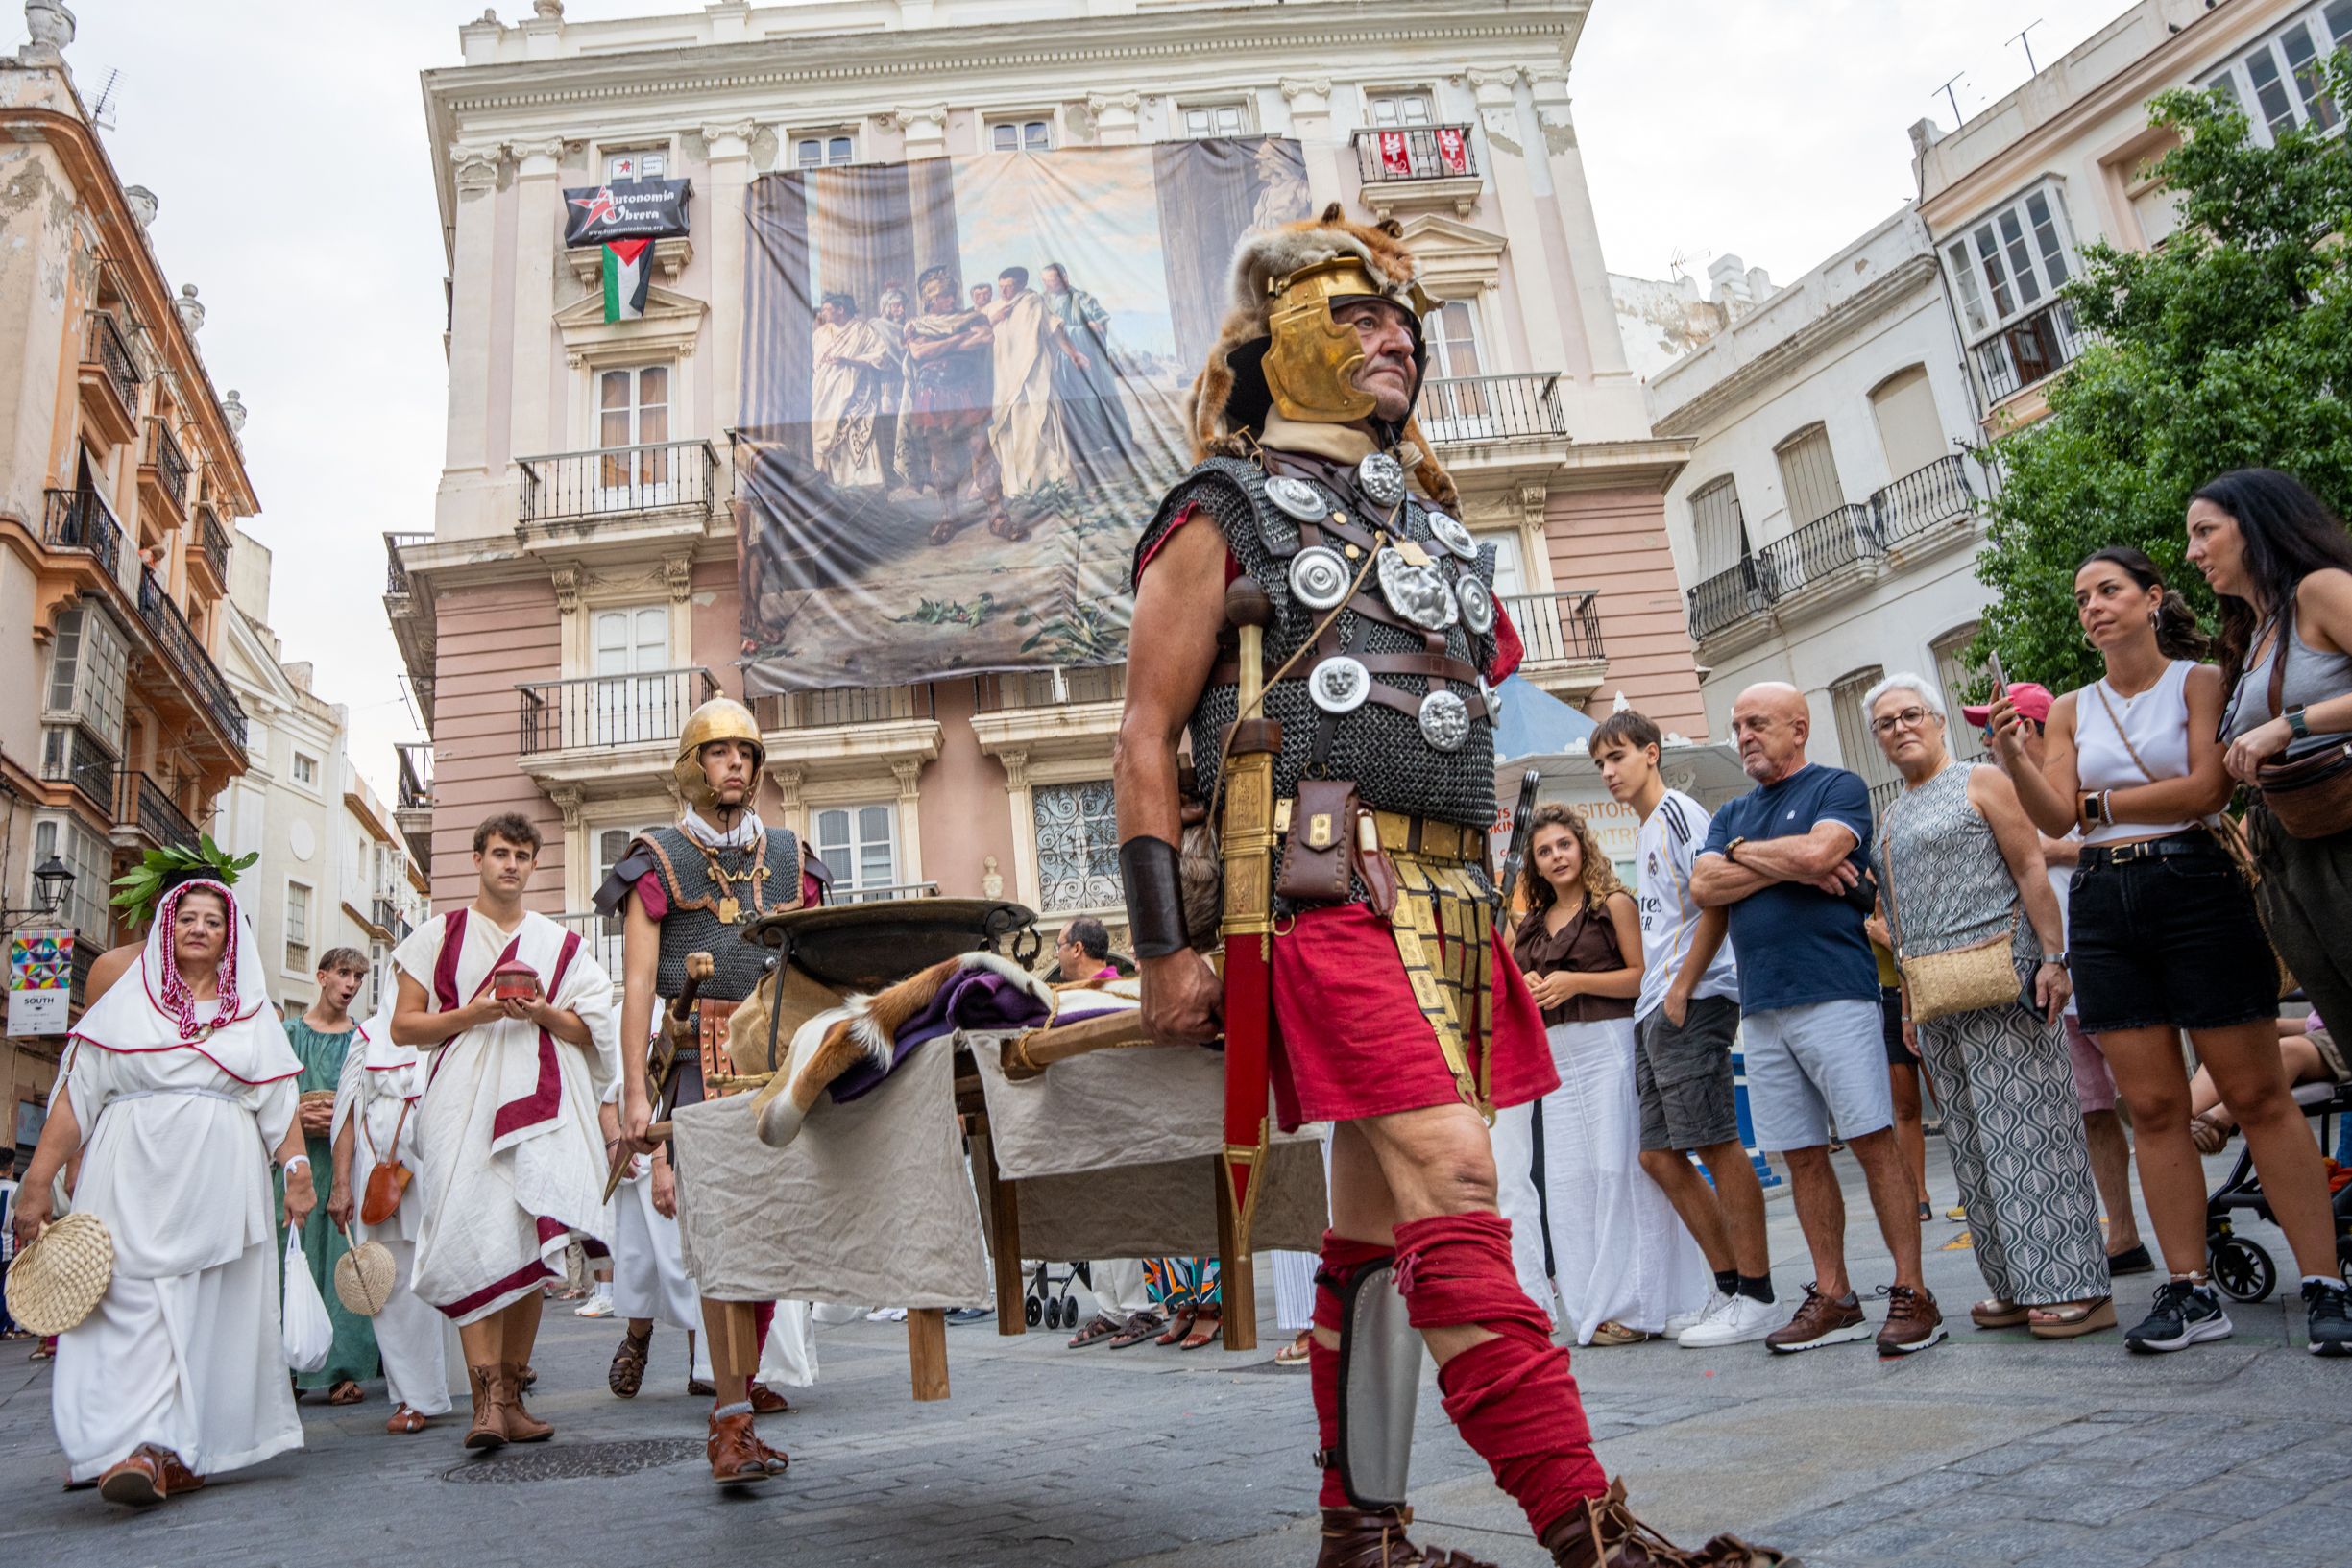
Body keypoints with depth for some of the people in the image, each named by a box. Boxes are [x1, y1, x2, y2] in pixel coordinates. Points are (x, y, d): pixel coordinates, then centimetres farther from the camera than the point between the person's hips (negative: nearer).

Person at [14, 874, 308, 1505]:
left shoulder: (254, 1013, 15)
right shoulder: (126, 999, 11)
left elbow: (280, 1102, 10)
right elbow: (75, 1095, 6)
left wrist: (297, 1167, -3)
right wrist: (37, 1181, -1)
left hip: (219, 1185, 1)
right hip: (133, 1184, -1)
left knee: (210, 1309, -3)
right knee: (133, 1304, -11)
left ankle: (180, 1452, 0)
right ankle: (145, 1447, -16)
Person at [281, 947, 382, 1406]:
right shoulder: (290, 1034, 11)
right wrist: (298, 1116, -13)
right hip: (299, 1159, 0)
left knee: (344, 1259, -5)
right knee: (300, 1257, -4)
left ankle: (343, 1368, -3)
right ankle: (294, 1367, 2)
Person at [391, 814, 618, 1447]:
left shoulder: (561, 943, 17)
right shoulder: (439, 935, 12)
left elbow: (589, 1032, 15)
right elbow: (403, 1026, 8)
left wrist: (543, 1013, -5)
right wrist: (469, 1014, -8)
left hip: (541, 1103, 2)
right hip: (464, 1103, -2)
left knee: (532, 1245, -3)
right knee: (476, 1239, -15)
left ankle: (512, 1394, 6)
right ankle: (488, 1398, -16)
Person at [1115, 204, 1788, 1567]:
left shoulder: (1437, 535, 26)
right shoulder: (1225, 519, 6)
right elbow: (1147, 738, -1)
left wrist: (1493, 923, 20)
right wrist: (1164, 947, -9)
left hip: (1446, 900, 7)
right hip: (1326, 884, -7)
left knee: (1381, 1214, 8)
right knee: (1455, 1182, -17)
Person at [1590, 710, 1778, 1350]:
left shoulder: (1678, 812, -6)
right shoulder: (1644, 835, 23)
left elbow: (1717, 903, -15)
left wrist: (1681, 990, -16)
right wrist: (1653, 996, 16)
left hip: (1693, 1006, -10)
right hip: (1654, 1012, 10)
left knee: (1718, 1145, -6)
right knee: (1659, 1155, 9)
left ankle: (1756, 1297, 3)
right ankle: (1729, 1288, 17)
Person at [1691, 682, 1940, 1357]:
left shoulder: (1839, 788, 3)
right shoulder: (1732, 814, 19)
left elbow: (1815, 851, -17)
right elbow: (1704, 887, 3)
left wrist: (1742, 852, -1)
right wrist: (1786, 868, -7)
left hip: (1833, 992, -6)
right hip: (1761, 1007, 6)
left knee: (1873, 1141, -6)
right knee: (1802, 1155, 8)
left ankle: (1912, 1293, 2)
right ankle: (1832, 1298, 15)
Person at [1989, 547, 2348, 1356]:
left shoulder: (2199, 681, 2)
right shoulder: (2070, 710, 12)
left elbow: (2206, 788, -11)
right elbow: (2055, 818, 1)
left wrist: (2100, 803, -4)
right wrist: (2012, 757, -14)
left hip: (2194, 887, -4)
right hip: (2104, 908, 4)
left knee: (2256, 1093, -2)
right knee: (2152, 1106, 4)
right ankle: (2191, 1291, 10)